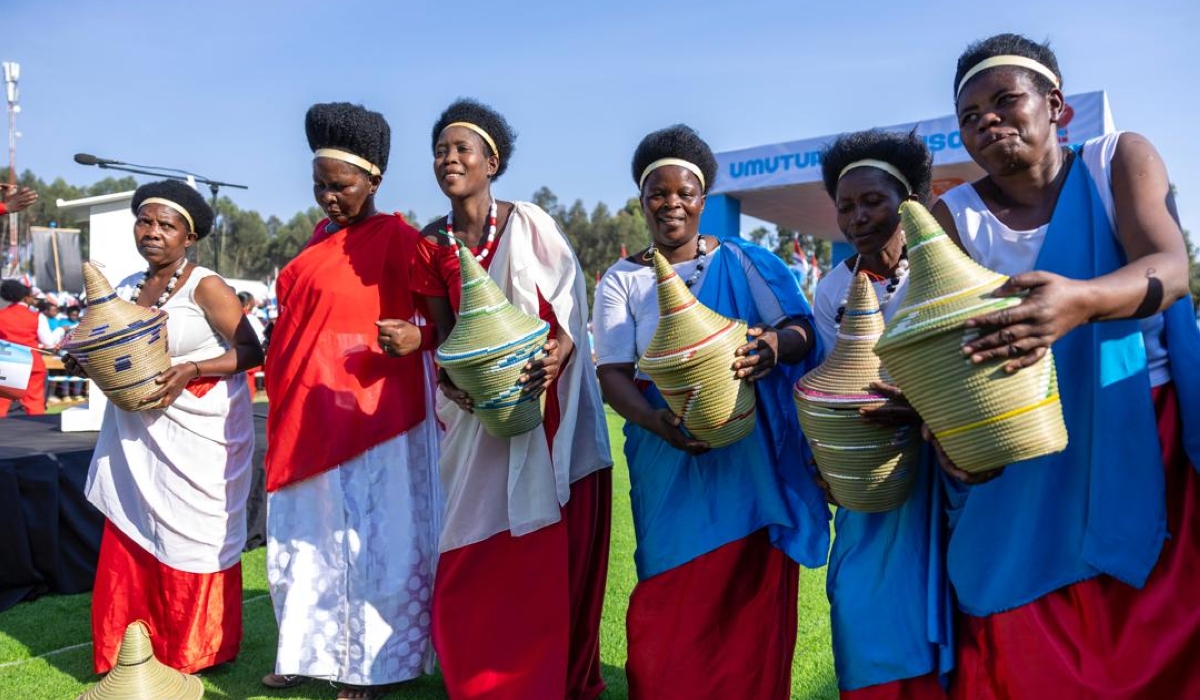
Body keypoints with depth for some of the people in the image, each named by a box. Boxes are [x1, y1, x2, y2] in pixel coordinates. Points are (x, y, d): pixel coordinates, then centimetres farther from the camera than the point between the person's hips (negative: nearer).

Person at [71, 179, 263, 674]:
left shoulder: (205, 287, -10)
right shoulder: (126, 289, 10)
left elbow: (251, 351, -13)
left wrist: (190, 371, -23)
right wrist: (86, 364, 0)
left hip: (199, 435, -6)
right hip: (137, 437, 6)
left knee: (192, 540, 3)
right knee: (132, 538, 7)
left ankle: (195, 654, 19)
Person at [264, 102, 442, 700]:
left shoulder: (395, 237, -10)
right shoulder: (320, 237, 14)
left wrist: (418, 338, -34)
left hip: (368, 416, -8)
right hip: (307, 417, 8)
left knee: (368, 543, 2)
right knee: (306, 540, 16)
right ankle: (311, 652, 32)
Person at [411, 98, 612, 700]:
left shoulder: (528, 224, -6)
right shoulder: (432, 244, 6)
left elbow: (572, 305, -8)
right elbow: (444, 332, 8)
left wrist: (556, 356, -27)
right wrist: (448, 377, -12)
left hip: (550, 409, -3)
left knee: (551, 558, 2)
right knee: (475, 556, 7)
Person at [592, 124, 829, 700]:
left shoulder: (744, 262, 5)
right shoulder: (621, 280, 5)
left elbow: (803, 333, -2)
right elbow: (612, 373, -3)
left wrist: (774, 346, -27)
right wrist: (656, 421, -23)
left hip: (755, 465, 0)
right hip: (671, 471, 0)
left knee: (752, 613, 6)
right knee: (671, 618, 5)